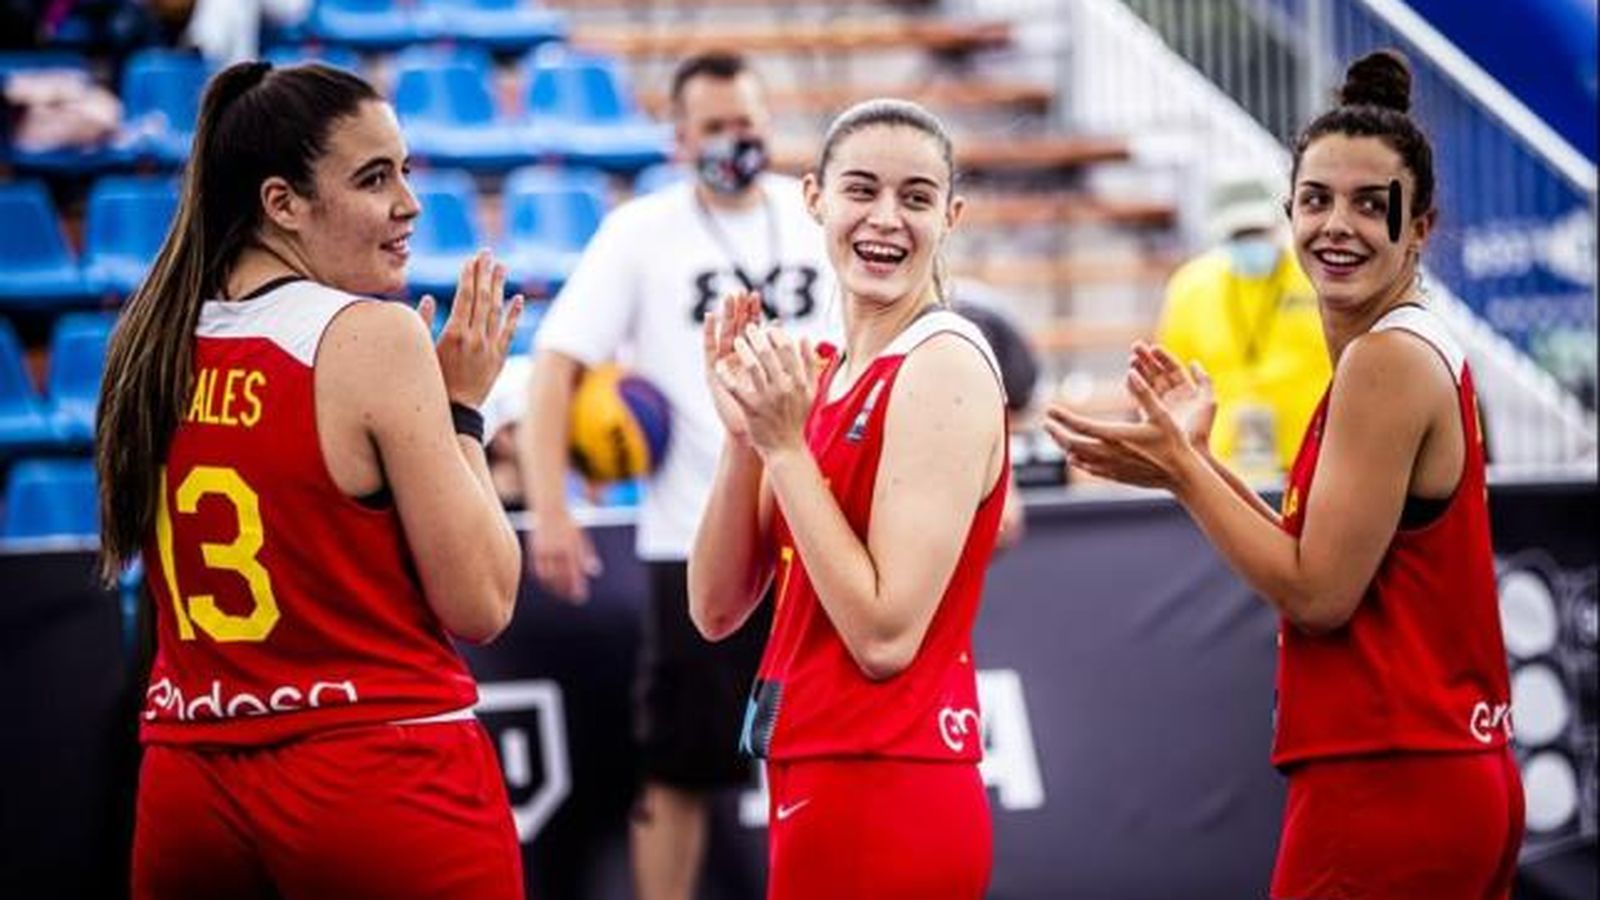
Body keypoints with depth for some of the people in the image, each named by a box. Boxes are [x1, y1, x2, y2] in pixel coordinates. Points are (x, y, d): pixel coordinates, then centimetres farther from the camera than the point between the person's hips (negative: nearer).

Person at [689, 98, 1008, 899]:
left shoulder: (943, 366, -13)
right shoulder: (826, 375, 10)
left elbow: (885, 635, -20)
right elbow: (717, 609, 6)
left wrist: (785, 445, -16)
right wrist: (747, 432, -5)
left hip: (881, 800, -8)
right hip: (826, 784, 8)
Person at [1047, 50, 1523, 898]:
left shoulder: (1387, 359, -14)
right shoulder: (1419, 350, 15)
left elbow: (1318, 593, -15)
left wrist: (1178, 471, -10)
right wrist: (1200, 456, 11)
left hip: (1385, 791, -10)